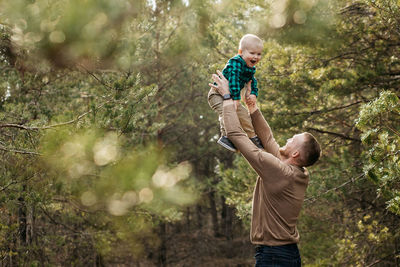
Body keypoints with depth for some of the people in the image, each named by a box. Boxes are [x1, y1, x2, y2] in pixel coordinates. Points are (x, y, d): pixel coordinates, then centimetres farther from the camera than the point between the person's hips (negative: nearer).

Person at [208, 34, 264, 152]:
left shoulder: (251, 68, 5)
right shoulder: (235, 63, -25)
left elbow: (253, 82, 14)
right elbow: (233, 80, -33)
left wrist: (253, 94, -7)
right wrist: (236, 98, -37)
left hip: (230, 96, 9)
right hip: (217, 94, -9)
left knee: (243, 114, 12)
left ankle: (252, 136, 25)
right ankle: (225, 137, -30)